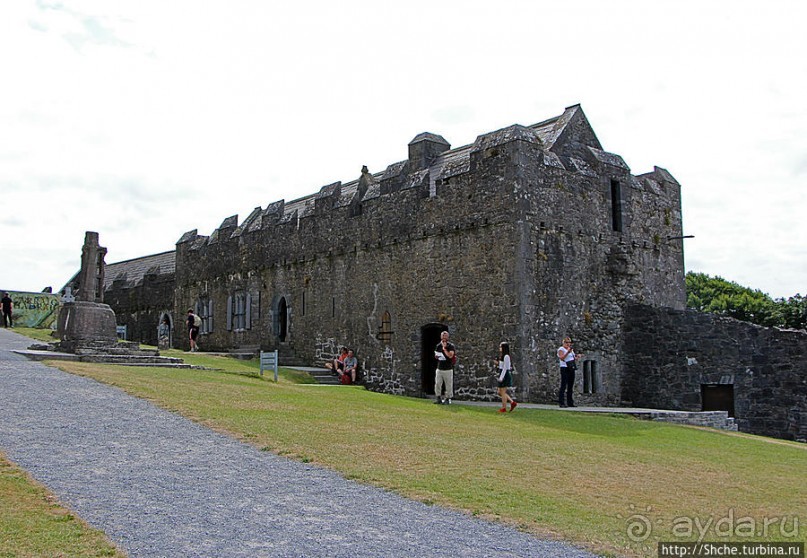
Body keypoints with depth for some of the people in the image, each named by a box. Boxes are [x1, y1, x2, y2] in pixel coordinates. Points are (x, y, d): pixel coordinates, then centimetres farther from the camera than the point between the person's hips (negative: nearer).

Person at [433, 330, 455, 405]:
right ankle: (439, 399, 12)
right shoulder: (438, 346, 11)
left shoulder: (451, 346, -7)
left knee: (448, 385, 2)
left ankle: (448, 399, 13)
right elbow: (436, 355, 24)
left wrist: (444, 348, -17)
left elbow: (450, 355, -21)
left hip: (448, 369, -5)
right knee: (437, 384, 2)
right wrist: (437, 356, 1)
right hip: (439, 369, 5)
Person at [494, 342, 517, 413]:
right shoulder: (502, 356, 14)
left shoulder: (506, 356, -16)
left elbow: (505, 368, -18)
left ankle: (504, 408, 6)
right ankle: (512, 402, 14)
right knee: (500, 392, 13)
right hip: (502, 375, 10)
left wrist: (501, 378, -20)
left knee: (503, 392, -2)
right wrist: (498, 364, 6)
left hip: (505, 375, -10)